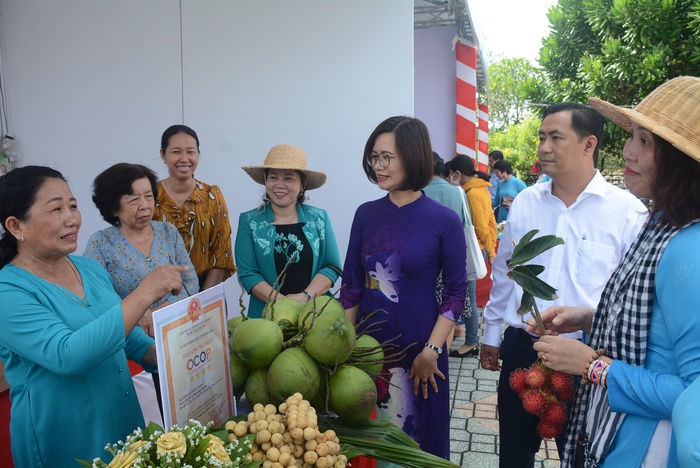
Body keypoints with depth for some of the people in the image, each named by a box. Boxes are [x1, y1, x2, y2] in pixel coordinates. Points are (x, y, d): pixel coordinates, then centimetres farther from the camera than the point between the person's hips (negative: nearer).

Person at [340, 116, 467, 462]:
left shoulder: (444, 220, -10)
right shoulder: (366, 215, 0)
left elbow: (456, 290, -7)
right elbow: (351, 284, 4)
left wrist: (431, 351, -13)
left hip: (418, 350, -3)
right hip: (367, 346, 3)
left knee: (420, 439, 15)